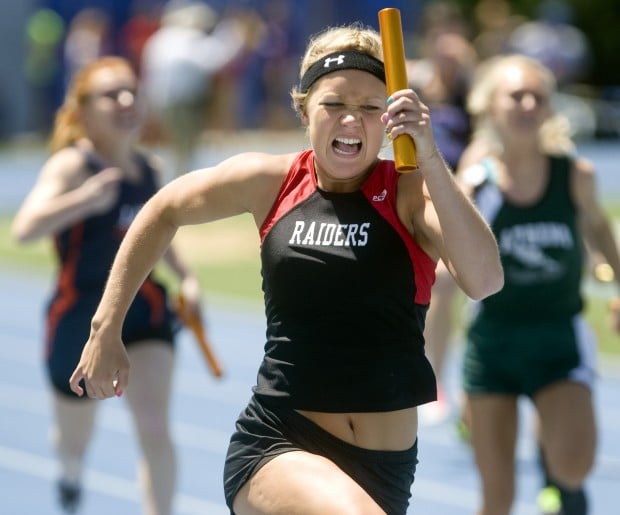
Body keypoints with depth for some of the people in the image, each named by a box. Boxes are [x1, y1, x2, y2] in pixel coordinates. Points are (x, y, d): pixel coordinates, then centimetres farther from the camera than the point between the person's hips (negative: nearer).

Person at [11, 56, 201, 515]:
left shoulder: (148, 168, 2)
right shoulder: (73, 164, -18)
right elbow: (25, 228, -36)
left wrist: (185, 275, 10)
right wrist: (85, 199, -50)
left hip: (143, 305, 4)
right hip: (80, 316, -3)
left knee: (154, 425, -17)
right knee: (74, 443, 17)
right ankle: (71, 471, 54)